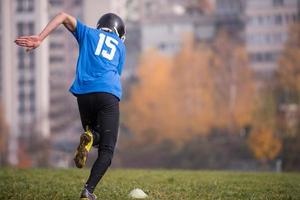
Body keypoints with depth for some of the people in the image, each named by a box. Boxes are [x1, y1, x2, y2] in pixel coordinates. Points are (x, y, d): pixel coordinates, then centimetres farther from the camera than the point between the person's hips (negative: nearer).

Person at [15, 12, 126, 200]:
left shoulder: (89, 34, 24)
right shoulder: (120, 46, 25)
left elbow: (64, 16, 12)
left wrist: (39, 38, 3)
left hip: (84, 93, 2)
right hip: (109, 95, -1)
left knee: (97, 136, 24)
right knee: (106, 149, 1)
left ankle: (89, 138, -12)